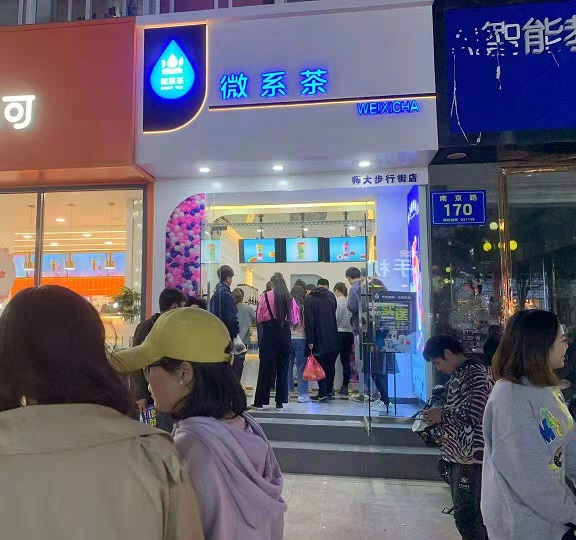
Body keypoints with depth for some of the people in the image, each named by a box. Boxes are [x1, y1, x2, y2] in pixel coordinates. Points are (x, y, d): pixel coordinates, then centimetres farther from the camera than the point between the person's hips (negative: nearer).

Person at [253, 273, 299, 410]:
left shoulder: (265, 296, -7)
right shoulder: (289, 298, 0)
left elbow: (259, 317, -3)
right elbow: (294, 320, 4)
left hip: (269, 334, -2)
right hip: (284, 334, 2)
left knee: (265, 368, 5)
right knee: (282, 368, 10)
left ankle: (260, 401, 10)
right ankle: (280, 402, 14)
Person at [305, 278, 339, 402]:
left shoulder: (309, 299, -4)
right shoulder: (331, 295, 5)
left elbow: (308, 320, -10)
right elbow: (334, 313, 11)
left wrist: (310, 340, -11)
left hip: (318, 339, -3)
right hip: (332, 339, 3)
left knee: (320, 365, 3)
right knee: (331, 365, 14)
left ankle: (323, 394, 3)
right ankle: (330, 391, 22)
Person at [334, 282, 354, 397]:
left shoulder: (336, 301, -8)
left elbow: (334, 318, -11)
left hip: (338, 333, -5)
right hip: (349, 333, 5)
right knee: (346, 361, 9)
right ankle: (345, 387, 11)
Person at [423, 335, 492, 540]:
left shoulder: (475, 373, -15)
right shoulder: (457, 375, 14)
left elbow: (474, 413, -23)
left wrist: (443, 416, -11)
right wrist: (438, 417, 6)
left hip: (471, 455, -10)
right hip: (458, 454, 10)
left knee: (467, 516, -3)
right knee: (462, 510, 18)